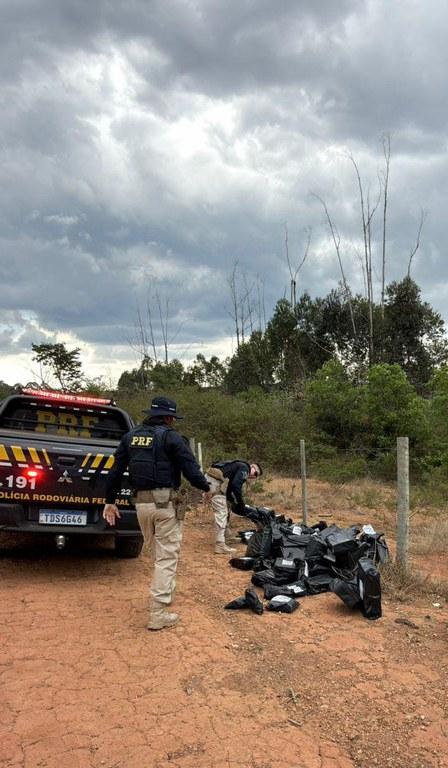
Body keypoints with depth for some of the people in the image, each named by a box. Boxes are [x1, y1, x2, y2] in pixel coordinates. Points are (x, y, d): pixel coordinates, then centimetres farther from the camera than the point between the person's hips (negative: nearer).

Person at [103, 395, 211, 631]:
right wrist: (206, 488, 6)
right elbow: (191, 468, -11)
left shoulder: (131, 436, 9)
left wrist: (110, 501, 16)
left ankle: (165, 590, 43)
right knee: (167, 557, 2)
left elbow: (116, 470, 10)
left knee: (156, 554, 24)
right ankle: (158, 614, 3)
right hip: (165, 503, -6)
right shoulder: (171, 437, -8)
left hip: (141, 502, 6)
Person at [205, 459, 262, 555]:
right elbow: (236, 485, -14)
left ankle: (226, 536, 33)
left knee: (226, 509, 22)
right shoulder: (244, 468, -1)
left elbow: (228, 489, 25)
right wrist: (241, 503, -5)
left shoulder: (239, 467, 27)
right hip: (215, 480, -10)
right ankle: (220, 545, -12)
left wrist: (233, 501, 16)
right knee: (221, 513, -10)